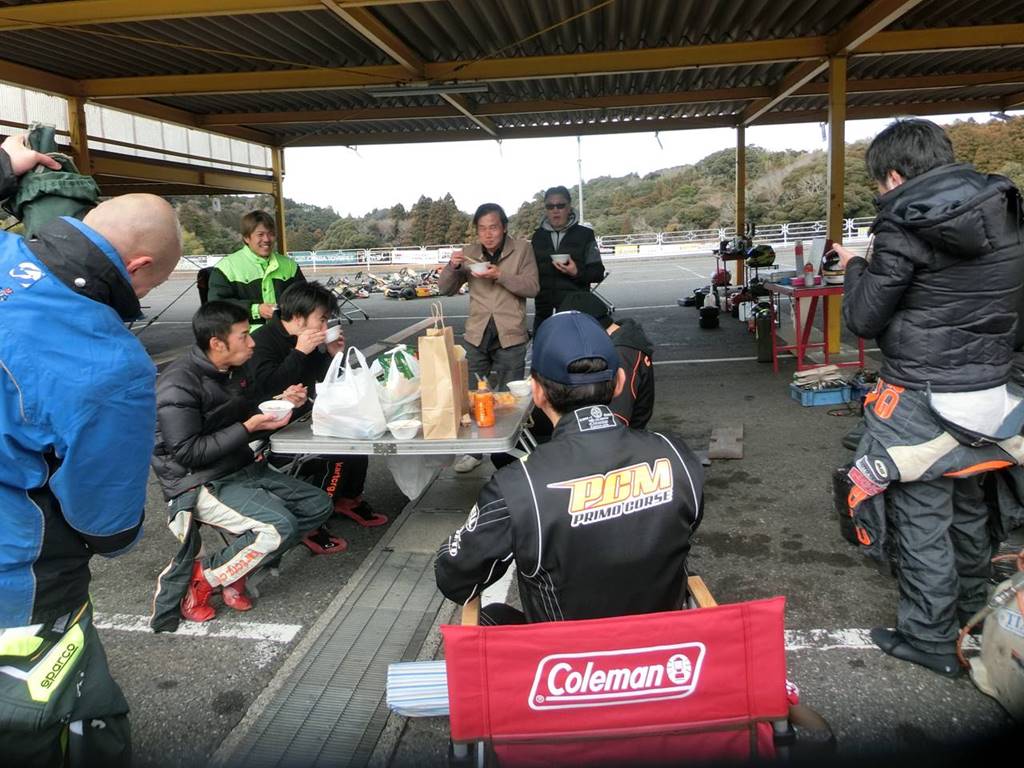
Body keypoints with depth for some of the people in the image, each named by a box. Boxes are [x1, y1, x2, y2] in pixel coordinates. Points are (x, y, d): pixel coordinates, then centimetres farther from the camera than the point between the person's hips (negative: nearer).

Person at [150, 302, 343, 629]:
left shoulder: (233, 371, 6)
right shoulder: (179, 386, -19)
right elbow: (187, 453, -21)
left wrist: (280, 403, -1)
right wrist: (249, 427, -23)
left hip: (242, 468, 9)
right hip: (201, 484, -9)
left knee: (319, 505, 2)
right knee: (280, 528, -27)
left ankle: (238, 564, 1)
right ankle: (198, 577, -8)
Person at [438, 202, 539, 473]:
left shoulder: (522, 249, -3)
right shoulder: (471, 253, 6)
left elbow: (532, 287, -10)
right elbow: (446, 289, 8)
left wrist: (500, 275, -24)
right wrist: (452, 266, -12)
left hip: (510, 335, -3)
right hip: (477, 335, 3)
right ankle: (472, 450, 23)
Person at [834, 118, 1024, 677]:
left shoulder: (906, 224, -17)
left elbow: (864, 318, -12)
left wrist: (855, 268, 7)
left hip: (925, 399, -8)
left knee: (921, 516, 3)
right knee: (967, 504, 23)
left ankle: (929, 639, 14)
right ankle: (970, 610, 41)